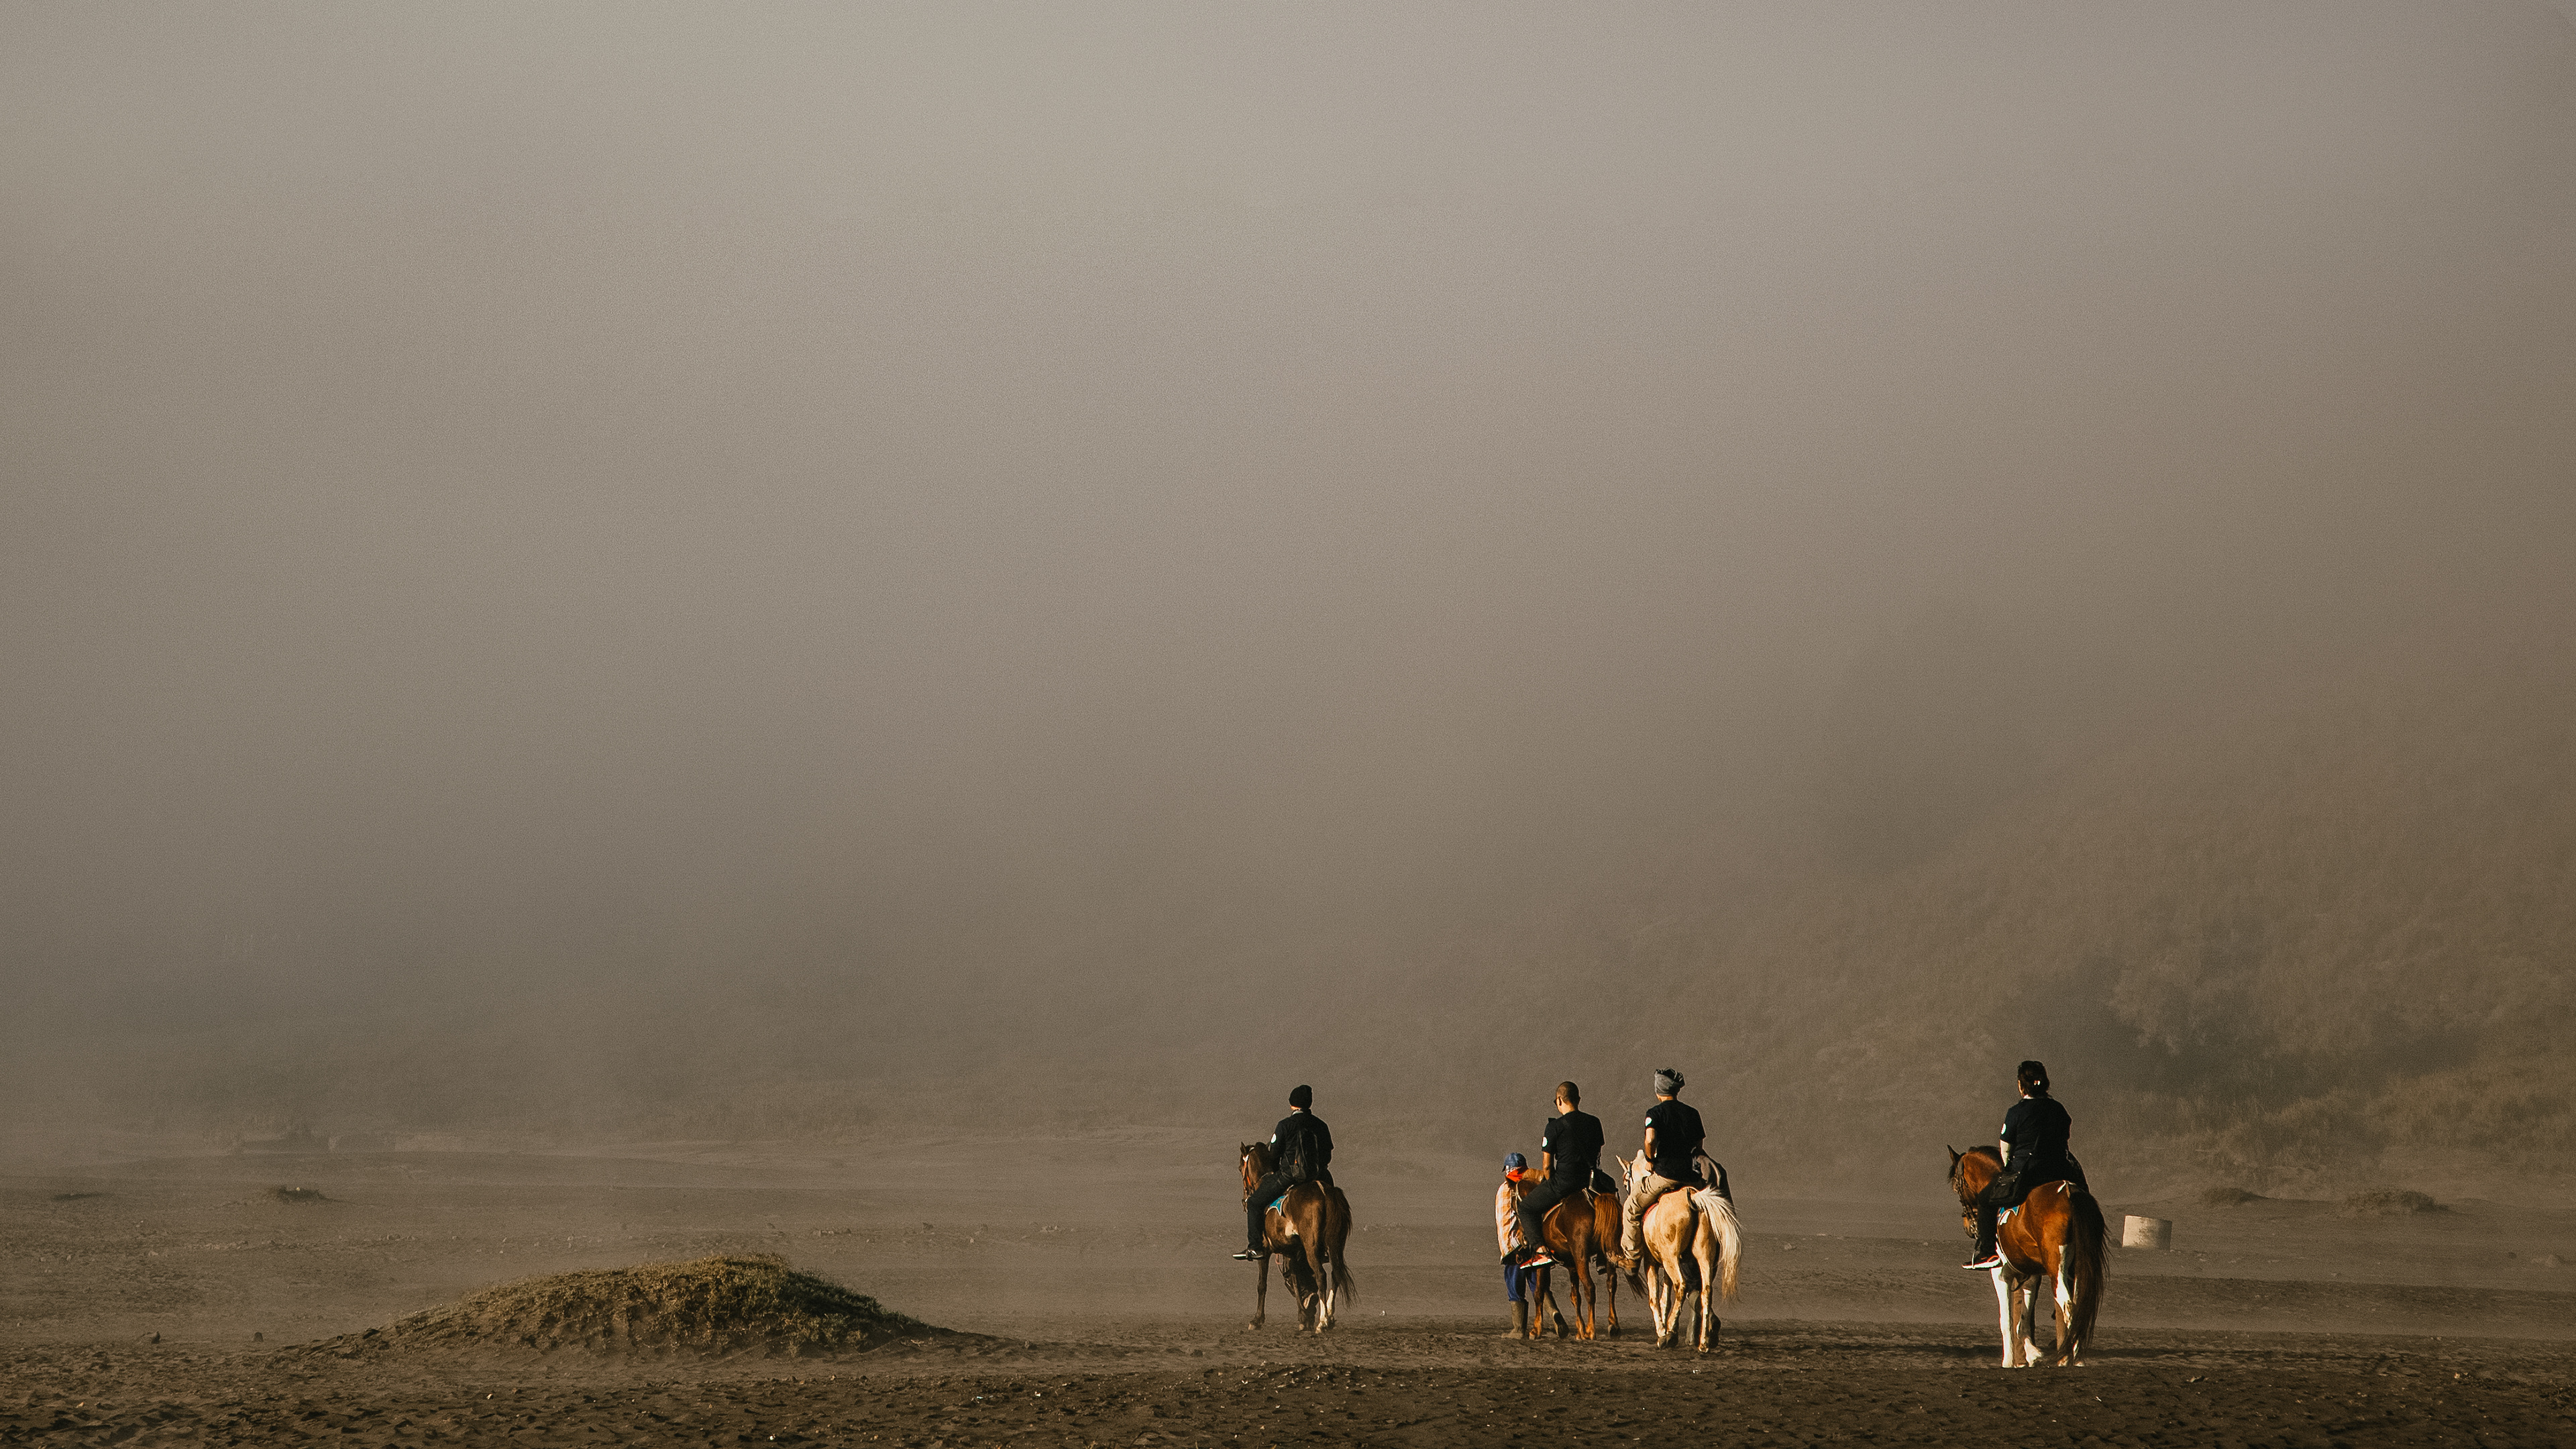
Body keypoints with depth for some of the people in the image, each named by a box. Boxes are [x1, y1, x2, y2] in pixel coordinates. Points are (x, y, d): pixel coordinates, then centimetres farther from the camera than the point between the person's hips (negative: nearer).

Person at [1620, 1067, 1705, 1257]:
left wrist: (1650, 1160, -5)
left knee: (1632, 1208, 10)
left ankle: (1631, 1251, 9)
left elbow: (1650, 1139, -22)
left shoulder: (1655, 1113, -4)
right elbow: (1699, 1145, 16)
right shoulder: (1692, 1113, 12)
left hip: (1664, 1174, -5)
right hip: (1691, 1176, 5)